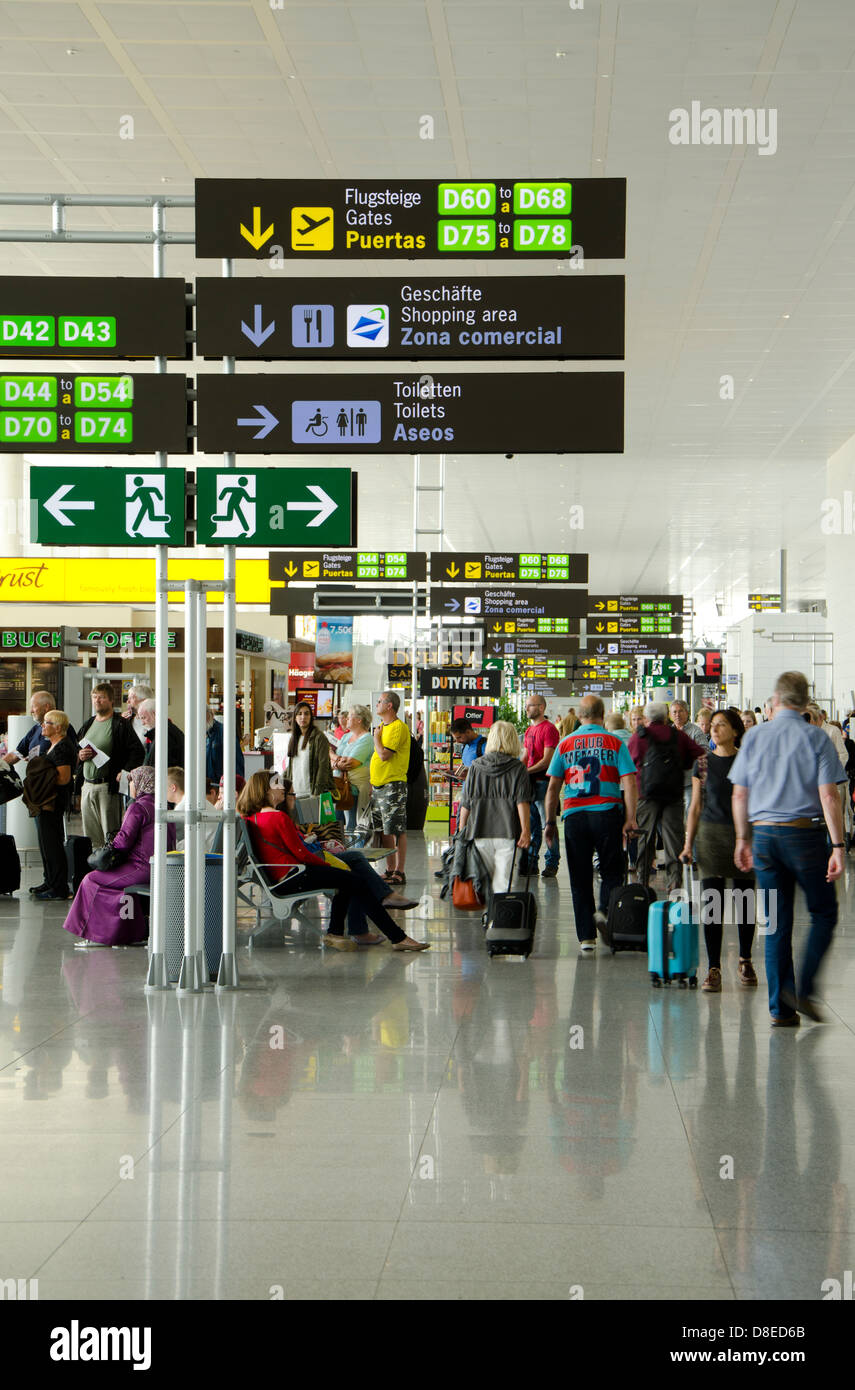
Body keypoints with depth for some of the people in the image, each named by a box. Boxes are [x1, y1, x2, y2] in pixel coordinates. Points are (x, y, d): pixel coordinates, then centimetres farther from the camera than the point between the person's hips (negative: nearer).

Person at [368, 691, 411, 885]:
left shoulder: (398, 727, -12)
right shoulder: (383, 727, 18)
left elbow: (384, 755, -21)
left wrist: (376, 736, -6)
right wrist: (371, 783, 19)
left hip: (393, 785, -10)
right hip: (378, 785, 10)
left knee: (397, 831, -7)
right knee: (385, 830, 11)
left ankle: (399, 873, -6)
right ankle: (390, 870, 17)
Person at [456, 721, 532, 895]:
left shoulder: (475, 767, 6)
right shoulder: (518, 769, 0)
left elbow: (465, 805, 8)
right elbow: (522, 803, -7)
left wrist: (462, 832, 15)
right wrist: (525, 832, -6)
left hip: (480, 834, 2)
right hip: (507, 834, -2)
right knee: (502, 881, -2)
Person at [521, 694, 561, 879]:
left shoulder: (549, 729, -10)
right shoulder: (529, 730, 18)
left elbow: (547, 760, -15)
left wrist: (526, 772, -19)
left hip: (544, 781, -9)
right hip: (530, 782, 9)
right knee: (531, 825, 10)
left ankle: (552, 864, 2)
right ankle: (530, 864, 14)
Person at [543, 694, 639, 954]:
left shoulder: (565, 744, 8)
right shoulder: (615, 743, 2)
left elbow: (553, 787, 6)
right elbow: (628, 783, -6)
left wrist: (550, 822, 11)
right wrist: (630, 818, -6)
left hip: (574, 815, 2)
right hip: (607, 813, -2)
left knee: (580, 878, 7)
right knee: (612, 869, 13)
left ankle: (586, 936, 7)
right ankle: (605, 909, -13)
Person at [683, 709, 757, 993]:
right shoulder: (703, 763, 5)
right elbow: (696, 806, 8)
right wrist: (688, 843, 2)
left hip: (744, 834, 0)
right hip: (711, 833, 0)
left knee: (744, 901, 8)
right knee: (711, 903, -5)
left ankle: (745, 962, 26)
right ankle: (713, 970, -1)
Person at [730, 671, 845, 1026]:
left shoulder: (754, 737, 5)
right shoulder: (816, 738, -4)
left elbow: (739, 795, 7)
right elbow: (828, 797, -11)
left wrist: (743, 840, 17)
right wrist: (838, 846, -10)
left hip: (764, 835, 3)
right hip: (804, 833, -3)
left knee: (776, 922, 8)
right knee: (824, 914, 10)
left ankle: (780, 1008, 6)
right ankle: (802, 988, -6)